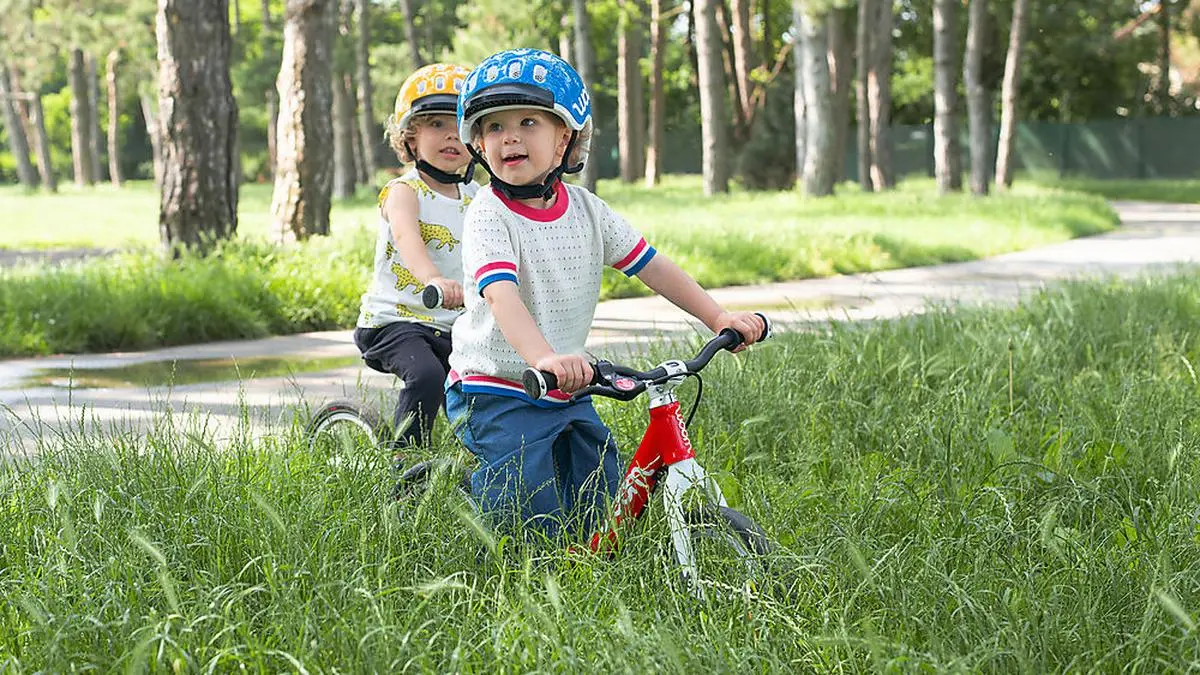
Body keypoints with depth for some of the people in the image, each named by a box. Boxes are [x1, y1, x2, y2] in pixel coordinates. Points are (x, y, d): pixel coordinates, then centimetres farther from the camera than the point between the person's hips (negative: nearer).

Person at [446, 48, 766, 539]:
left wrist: (718, 317, -4)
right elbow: (501, 295, -31)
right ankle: (472, 495, 11)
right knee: (535, 517, -16)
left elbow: (651, 266, 6)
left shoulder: (585, 210, 3)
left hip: (566, 392, 6)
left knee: (599, 514, 3)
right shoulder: (489, 215, -15)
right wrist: (544, 358, -48)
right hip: (496, 392, -6)